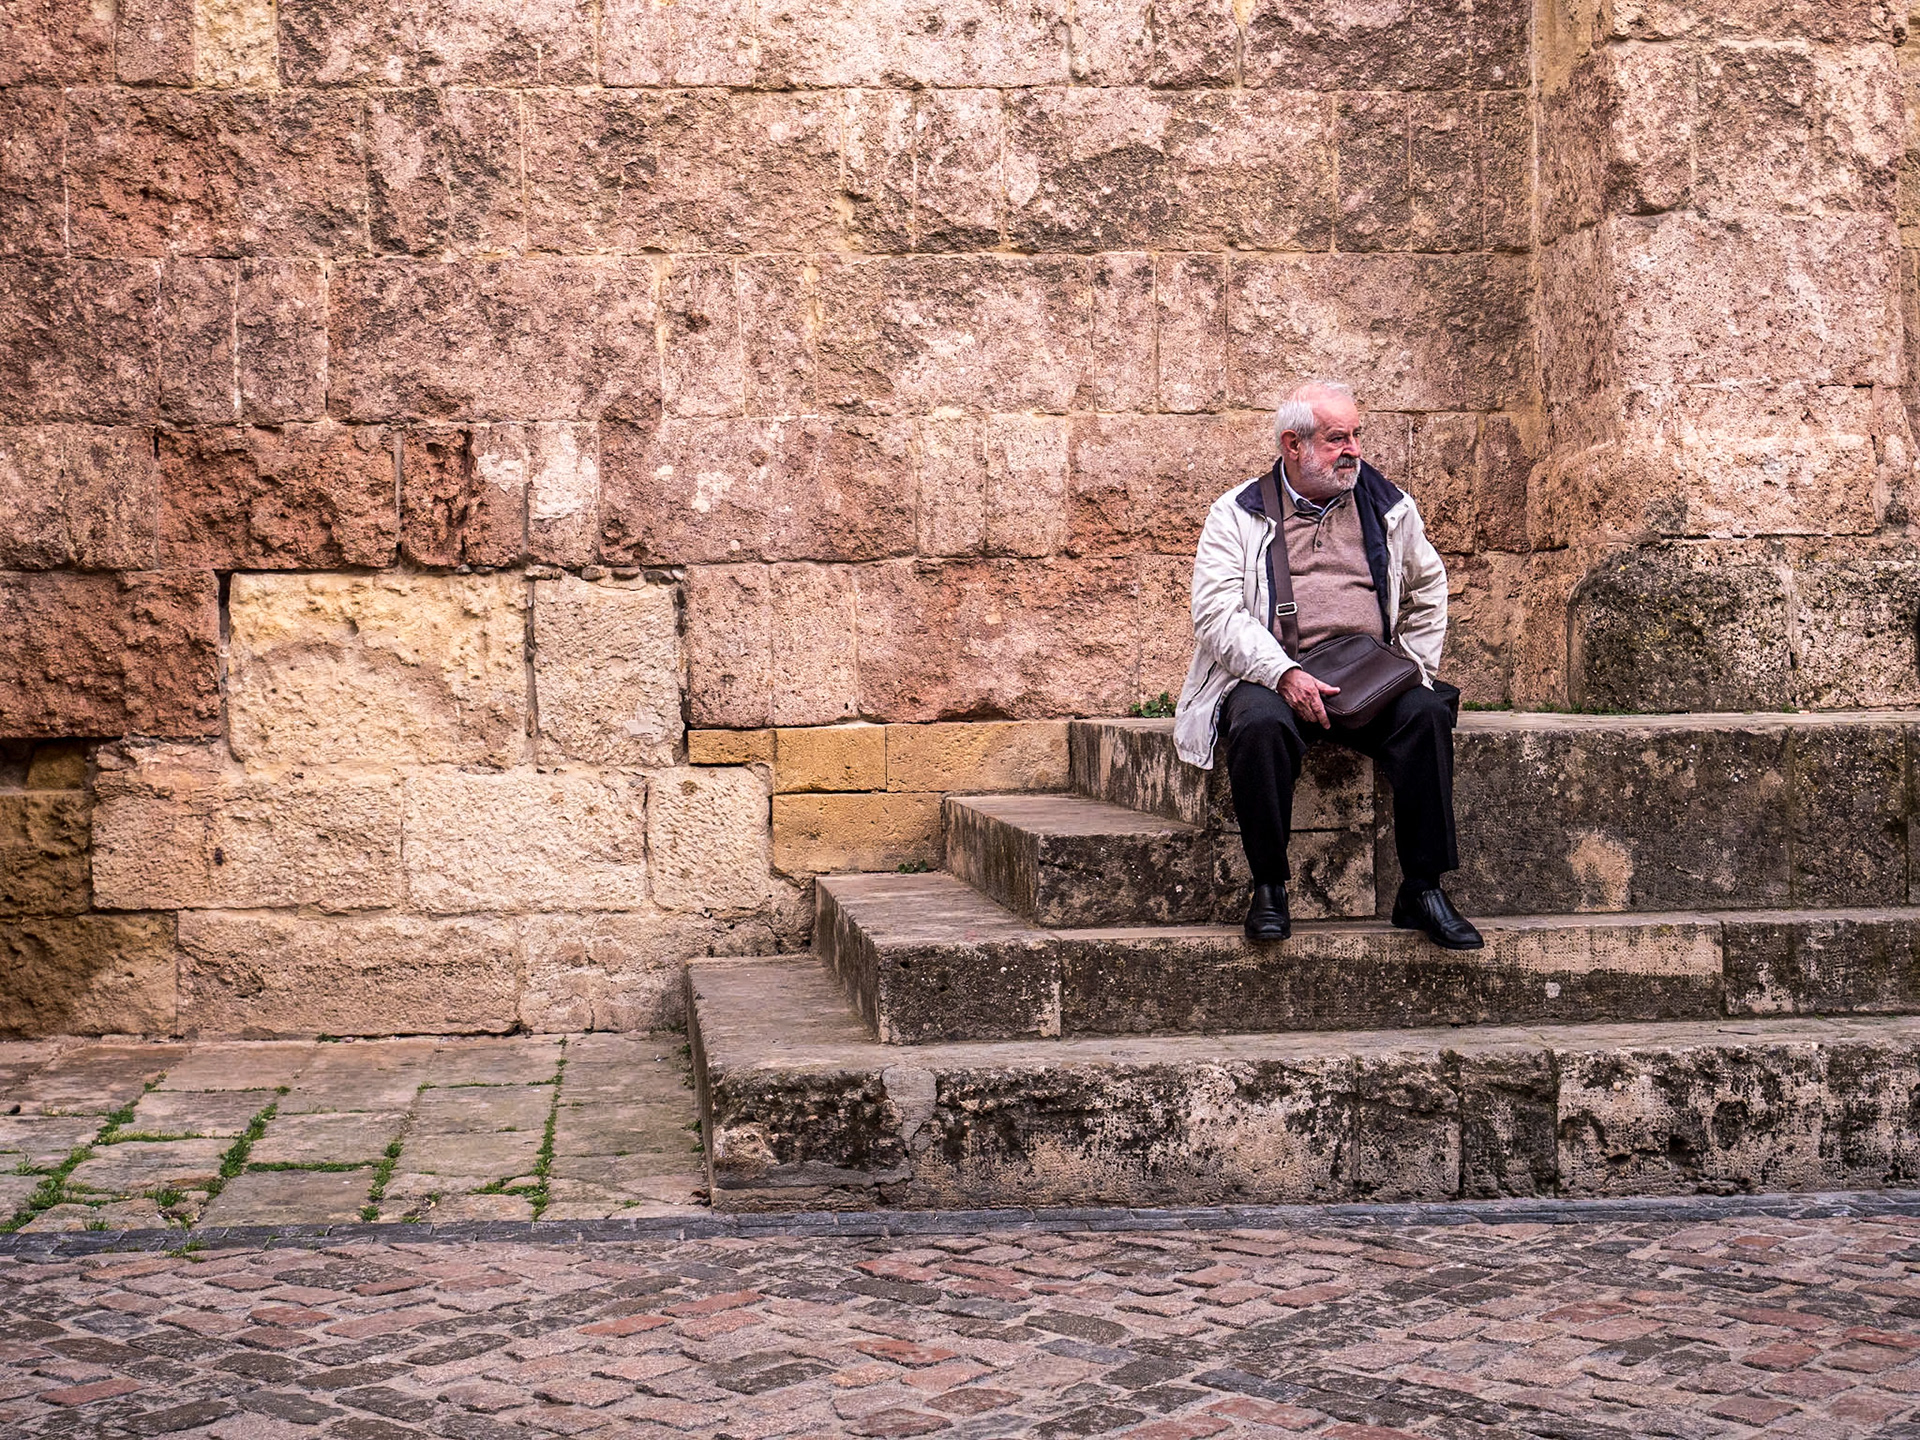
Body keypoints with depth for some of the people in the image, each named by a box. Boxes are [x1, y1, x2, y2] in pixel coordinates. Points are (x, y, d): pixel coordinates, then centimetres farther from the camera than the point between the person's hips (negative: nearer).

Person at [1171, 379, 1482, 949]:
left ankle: (1422, 890, -21)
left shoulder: (1389, 507, 16)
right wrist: (1284, 674, -20)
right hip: (1270, 675, -2)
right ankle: (1269, 887, -20)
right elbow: (1217, 614, -5)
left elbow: (1427, 594, 28)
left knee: (1426, 714, -28)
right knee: (1261, 724, -36)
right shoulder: (1238, 514, 6)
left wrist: (1412, 671, 12)